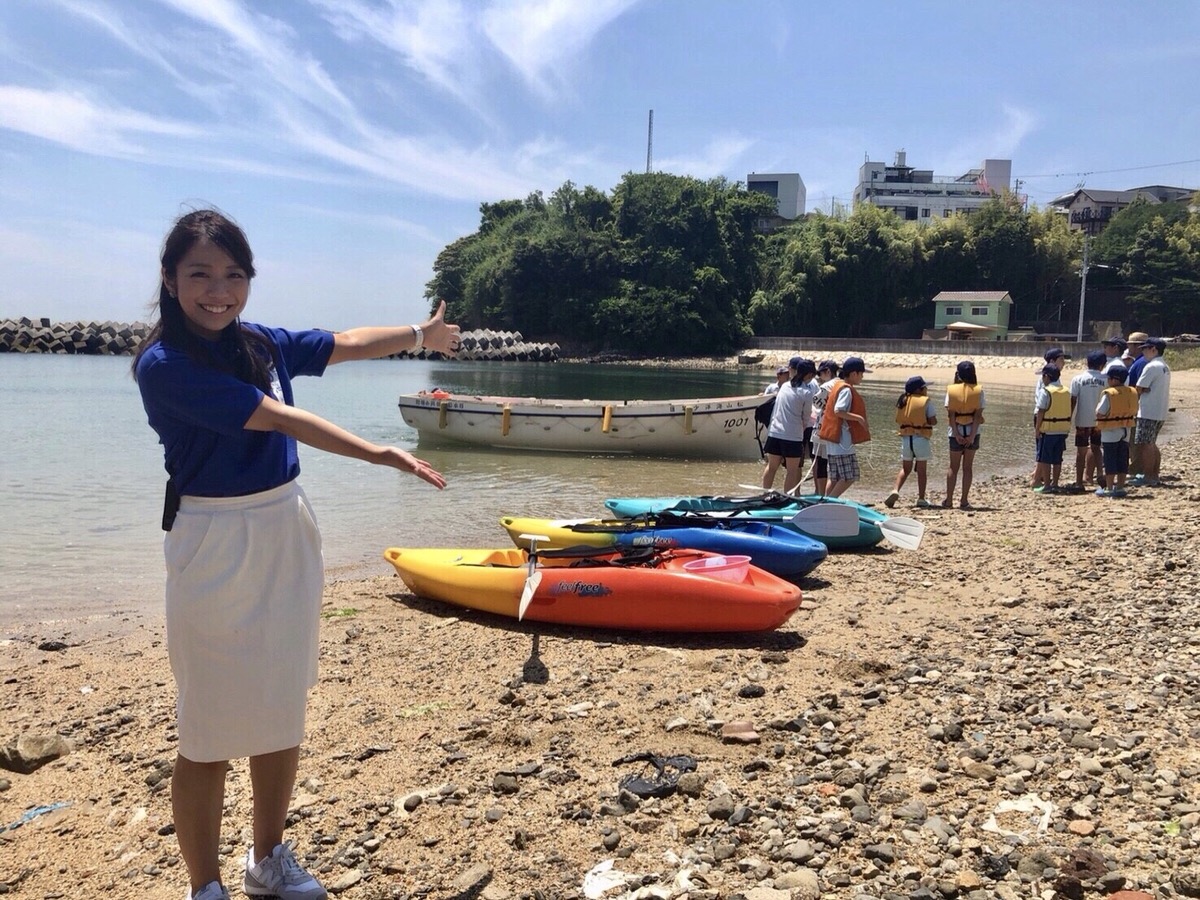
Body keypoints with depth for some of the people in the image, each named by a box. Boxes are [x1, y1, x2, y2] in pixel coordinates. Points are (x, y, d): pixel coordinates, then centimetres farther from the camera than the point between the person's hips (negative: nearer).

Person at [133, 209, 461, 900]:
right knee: (211, 734, 4)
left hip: (287, 533, 7)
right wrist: (383, 455, -20)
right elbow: (280, 419, -20)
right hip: (216, 548, -6)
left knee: (282, 713, 16)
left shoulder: (263, 344, 5)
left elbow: (348, 344, 20)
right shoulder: (163, 364, -15)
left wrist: (421, 334, 30)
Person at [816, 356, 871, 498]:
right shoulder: (846, 389, -14)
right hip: (842, 439, -10)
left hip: (834, 439, 10)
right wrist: (859, 418, -20)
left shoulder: (838, 385, 15)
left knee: (835, 478, 12)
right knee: (849, 477, -6)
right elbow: (838, 411, -25)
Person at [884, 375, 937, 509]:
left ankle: (895, 490, -8)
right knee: (922, 470, 6)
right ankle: (921, 499, 9)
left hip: (905, 438, 4)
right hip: (921, 439, -4)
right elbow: (933, 421, -10)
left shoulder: (903, 401, 6)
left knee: (905, 468, 13)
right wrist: (924, 421, 8)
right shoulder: (926, 402, -8)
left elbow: (898, 420, 8)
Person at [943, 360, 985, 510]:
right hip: (972, 431, 0)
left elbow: (950, 414, -9)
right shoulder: (978, 390, -3)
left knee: (953, 466, 10)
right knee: (968, 467, 6)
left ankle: (949, 500, 11)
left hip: (956, 431, 0)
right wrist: (972, 435, -9)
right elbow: (978, 414, -9)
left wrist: (956, 434, -8)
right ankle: (964, 501, 5)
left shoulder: (951, 390, -4)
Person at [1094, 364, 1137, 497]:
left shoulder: (1108, 394, -17)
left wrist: (1098, 404, -1)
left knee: (1110, 460, -1)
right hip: (1126, 430, 6)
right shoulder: (1132, 392, 4)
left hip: (1110, 431, -6)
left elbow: (1099, 413, -18)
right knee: (1122, 460, 10)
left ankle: (1109, 488, 2)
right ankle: (1120, 487, 14)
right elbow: (1134, 411, 8)